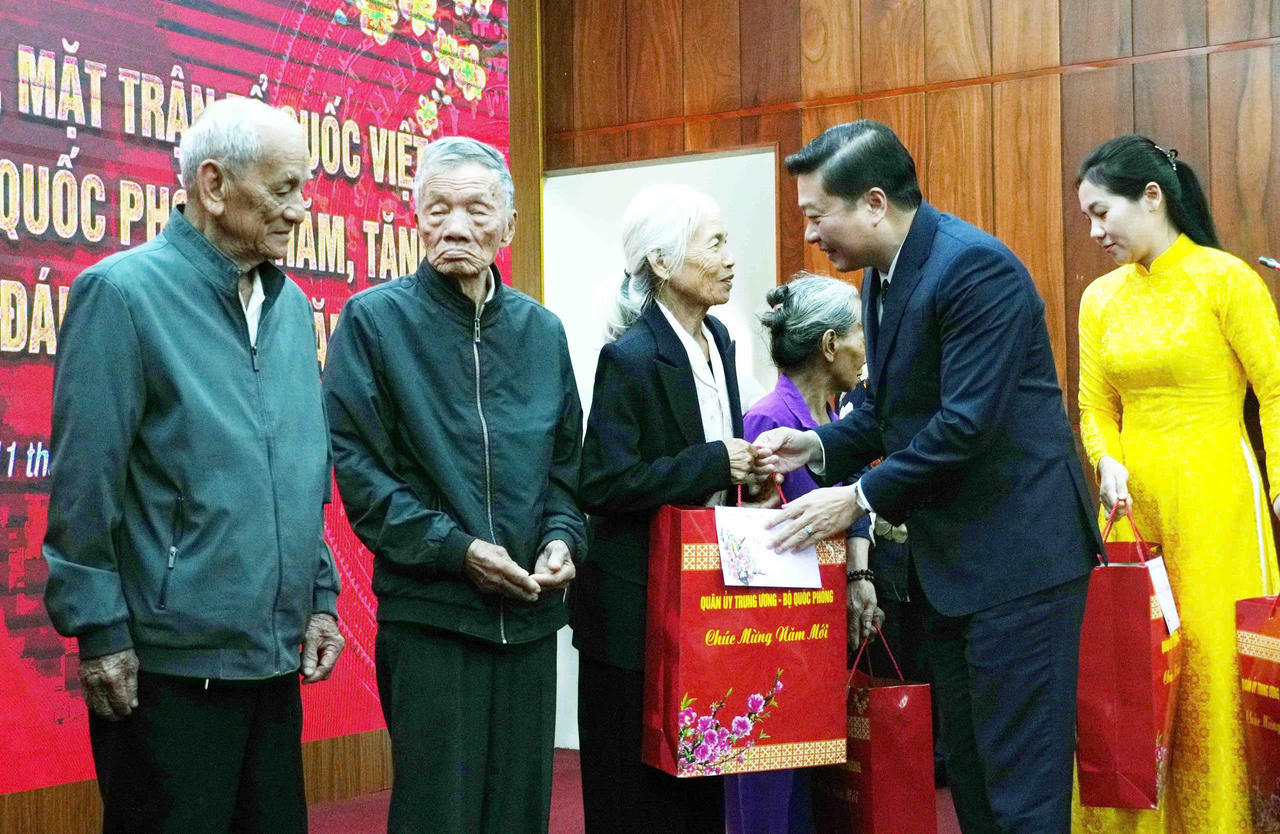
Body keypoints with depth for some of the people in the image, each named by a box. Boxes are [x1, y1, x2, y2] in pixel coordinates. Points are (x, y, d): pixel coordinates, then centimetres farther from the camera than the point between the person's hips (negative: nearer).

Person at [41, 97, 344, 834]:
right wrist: (99, 632, -12)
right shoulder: (123, 291, -9)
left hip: (277, 658, 7)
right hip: (170, 663, -6)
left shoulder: (291, 305, 10)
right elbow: (83, 486, -11)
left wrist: (321, 596, 11)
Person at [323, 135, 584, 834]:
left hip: (530, 610, 5)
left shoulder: (541, 330, 11)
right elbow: (357, 465, -8)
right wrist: (453, 548, -15)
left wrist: (562, 538, -2)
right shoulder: (374, 319, -3)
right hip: (428, 611, -4)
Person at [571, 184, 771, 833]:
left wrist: (744, 468, 1)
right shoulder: (630, 356, -17)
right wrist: (712, 463, -20)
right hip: (637, 604, -8)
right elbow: (603, 485, -22)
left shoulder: (717, 340, 7)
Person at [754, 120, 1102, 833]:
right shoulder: (884, 274, 10)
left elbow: (967, 422, -24)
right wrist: (821, 446, 0)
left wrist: (862, 498, -17)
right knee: (968, 768, 16)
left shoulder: (976, 266, -19)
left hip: (1016, 550, -10)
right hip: (950, 556, 10)